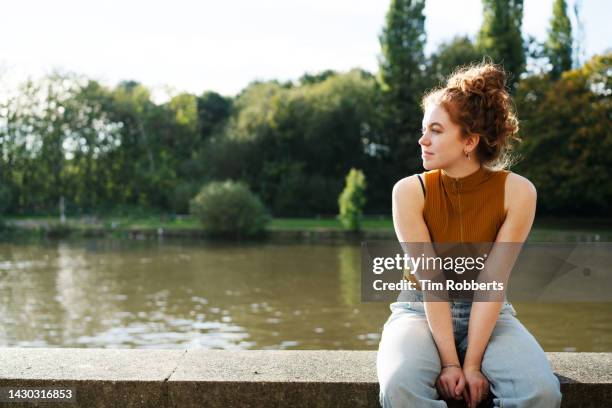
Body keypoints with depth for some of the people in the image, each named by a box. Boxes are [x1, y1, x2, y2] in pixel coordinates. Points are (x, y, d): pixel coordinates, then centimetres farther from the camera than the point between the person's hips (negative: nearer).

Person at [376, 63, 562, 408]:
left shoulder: (517, 192, -13)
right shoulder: (410, 191, -14)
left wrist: (472, 365, -20)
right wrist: (449, 363, -20)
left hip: (489, 315, 1)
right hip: (422, 311, -1)